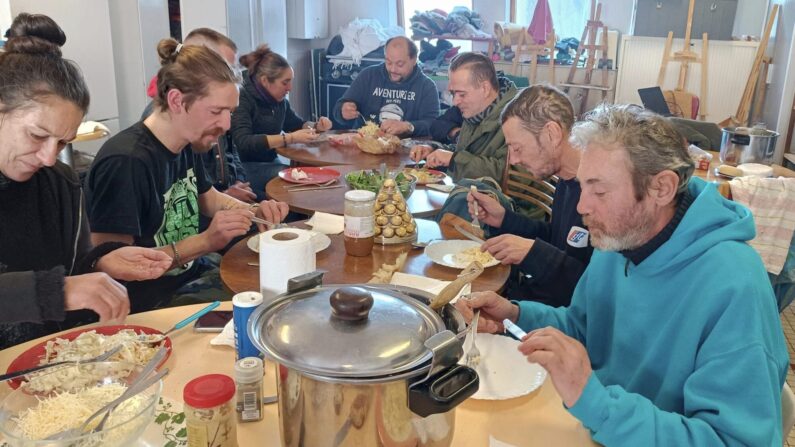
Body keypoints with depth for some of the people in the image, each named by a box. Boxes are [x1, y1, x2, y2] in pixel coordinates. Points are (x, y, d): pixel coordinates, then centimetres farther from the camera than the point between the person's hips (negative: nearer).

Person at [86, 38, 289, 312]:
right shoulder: (125, 162, -25)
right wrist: (204, 242, -27)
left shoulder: (187, 144, 2)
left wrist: (254, 211, 0)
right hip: (151, 301, -8)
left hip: (195, 273, 8)